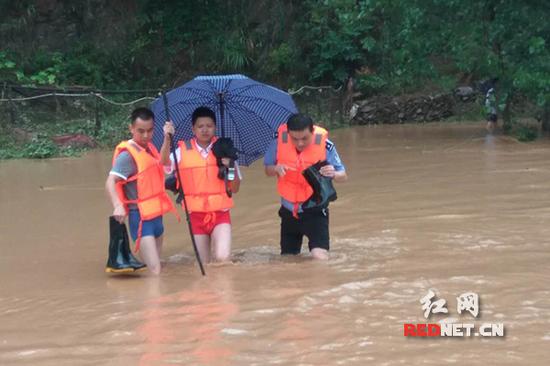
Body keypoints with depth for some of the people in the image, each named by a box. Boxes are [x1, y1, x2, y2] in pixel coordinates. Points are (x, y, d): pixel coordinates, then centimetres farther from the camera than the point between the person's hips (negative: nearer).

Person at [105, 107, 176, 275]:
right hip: (140, 217, -9)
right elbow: (110, 182, -24)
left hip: (156, 215, 9)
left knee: (156, 269, 14)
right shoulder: (127, 154, -14)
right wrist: (118, 206, -41)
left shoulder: (150, 148, 10)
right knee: (154, 271, -18)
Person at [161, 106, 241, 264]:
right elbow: (163, 164, -19)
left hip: (220, 213, 0)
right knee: (204, 263, 6)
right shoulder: (183, 150, 1)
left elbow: (235, 188, 6)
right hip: (196, 214, 0)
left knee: (222, 257, -22)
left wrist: (231, 167, -12)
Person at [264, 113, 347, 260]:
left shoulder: (324, 145, -18)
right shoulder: (280, 140, -12)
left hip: (315, 211, -3)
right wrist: (276, 169, -23)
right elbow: (268, 170, 1)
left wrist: (334, 174, -35)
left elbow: (343, 175, -11)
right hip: (289, 211, 3)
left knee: (320, 258, -17)